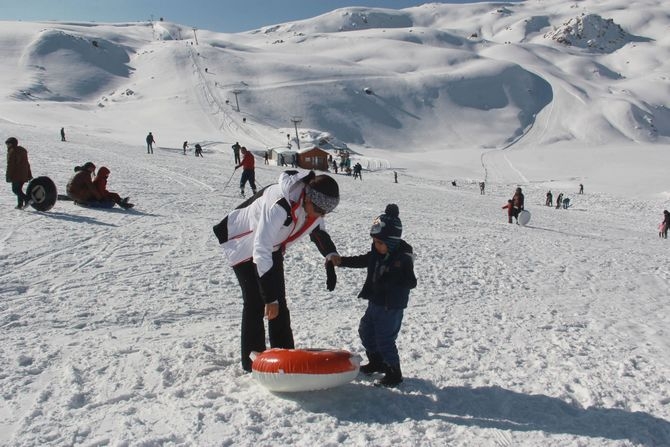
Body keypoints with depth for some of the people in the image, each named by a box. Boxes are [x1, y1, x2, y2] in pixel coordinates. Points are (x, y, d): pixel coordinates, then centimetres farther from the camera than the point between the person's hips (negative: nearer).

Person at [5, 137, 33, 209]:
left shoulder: (12, 152, -10)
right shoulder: (23, 150, 16)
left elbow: (10, 165, -14)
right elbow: (27, 163, 20)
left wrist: (8, 176, -12)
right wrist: (29, 175, 24)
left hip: (16, 175, -8)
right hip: (23, 175, 8)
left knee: (15, 189, -5)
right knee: (19, 189, 14)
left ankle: (27, 199, -19)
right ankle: (20, 205, 13)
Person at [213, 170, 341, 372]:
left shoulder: (314, 204, -18)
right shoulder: (279, 205, -43)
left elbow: (318, 231, 6)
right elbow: (260, 251, -43)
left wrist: (331, 258, -8)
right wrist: (269, 297, -41)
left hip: (273, 247, 7)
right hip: (244, 245, -7)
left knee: (279, 302, 6)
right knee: (255, 302, -10)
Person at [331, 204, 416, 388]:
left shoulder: (403, 258, -21)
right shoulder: (377, 253, 0)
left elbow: (411, 282, -22)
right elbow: (361, 261, 11)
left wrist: (391, 285, -34)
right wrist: (341, 261, 1)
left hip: (392, 306, -9)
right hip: (375, 302, 9)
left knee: (385, 339, -3)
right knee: (365, 330, 21)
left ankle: (394, 373, 15)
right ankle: (376, 362, 41)